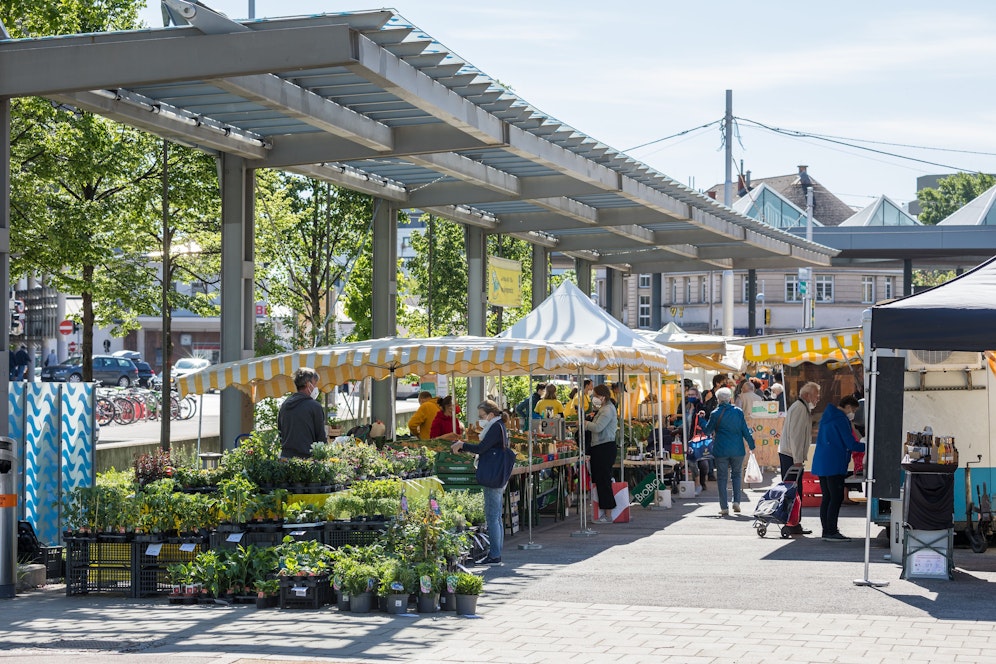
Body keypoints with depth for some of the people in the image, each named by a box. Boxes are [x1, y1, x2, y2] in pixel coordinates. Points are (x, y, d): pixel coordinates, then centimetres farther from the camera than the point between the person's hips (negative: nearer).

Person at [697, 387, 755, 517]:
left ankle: (724, 507, 2)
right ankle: (736, 501, 7)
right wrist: (751, 445, 12)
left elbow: (707, 430, 4)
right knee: (737, 474, 18)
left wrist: (701, 419, 19)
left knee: (722, 478, 5)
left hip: (721, 450, -1)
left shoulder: (715, 414, -5)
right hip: (737, 450, 1)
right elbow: (745, 430, 2)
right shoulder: (738, 412, -1)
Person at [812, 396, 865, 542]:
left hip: (821, 463, 10)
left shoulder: (827, 417, 19)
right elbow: (851, 444, -13)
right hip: (834, 464, -10)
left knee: (827, 497, 11)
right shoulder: (841, 419, -11)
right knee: (837, 498, -7)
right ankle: (831, 532, -9)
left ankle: (827, 531, 12)